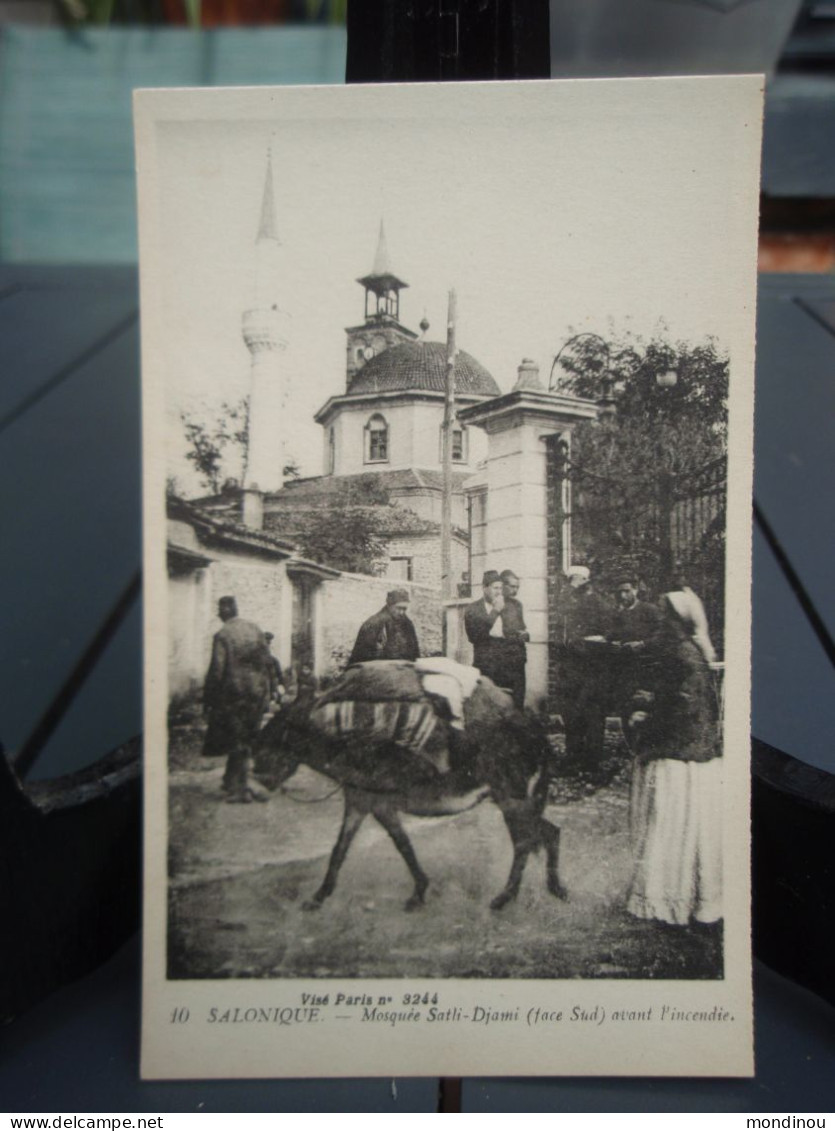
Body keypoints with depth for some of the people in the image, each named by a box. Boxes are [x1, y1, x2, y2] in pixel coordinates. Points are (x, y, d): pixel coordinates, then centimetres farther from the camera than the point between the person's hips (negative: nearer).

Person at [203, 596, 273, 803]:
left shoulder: (222, 635, -11)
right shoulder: (254, 629, 4)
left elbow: (217, 670, -14)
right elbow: (268, 662, 6)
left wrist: (208, 700, -6)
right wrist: (267, 691, 14)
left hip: (233, 693, -4)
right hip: (257, 691, 4)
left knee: (237, 741, 3)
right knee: (244, 740, 15)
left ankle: (238, 787, 5)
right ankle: (235, 784, 23)